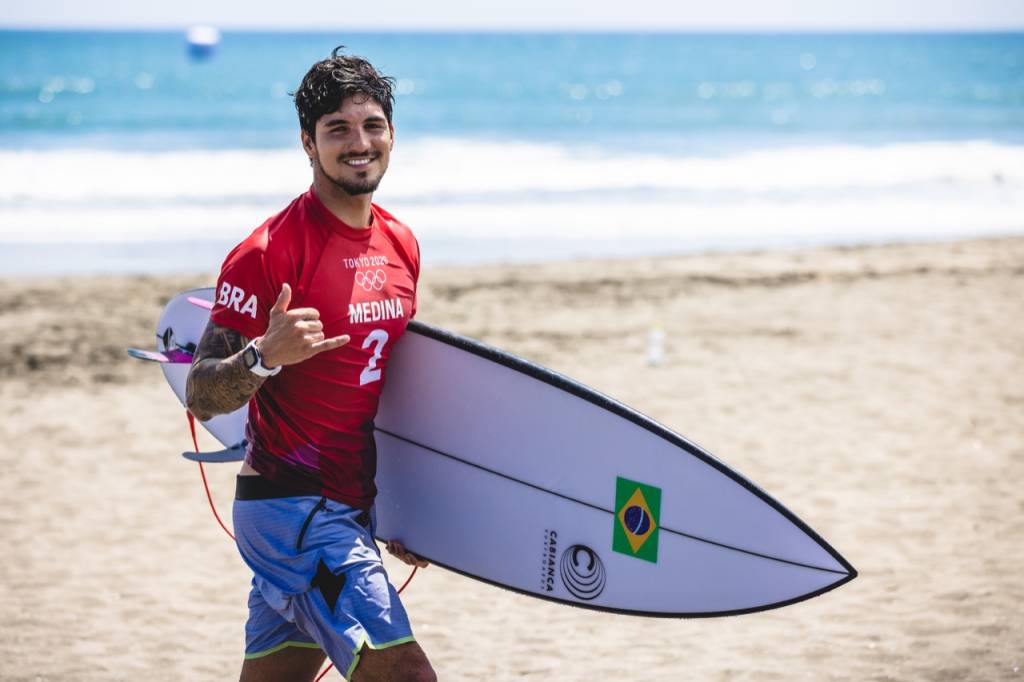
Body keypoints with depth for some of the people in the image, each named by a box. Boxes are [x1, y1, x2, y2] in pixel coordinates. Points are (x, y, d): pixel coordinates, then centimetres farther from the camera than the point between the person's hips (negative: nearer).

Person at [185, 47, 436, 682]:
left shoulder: (402, 244, 9)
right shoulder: (267, 253, -15)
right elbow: (201, 397, -15)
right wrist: (263, 357, -34)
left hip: (351, 510, 8)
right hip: (291, 506, -8)